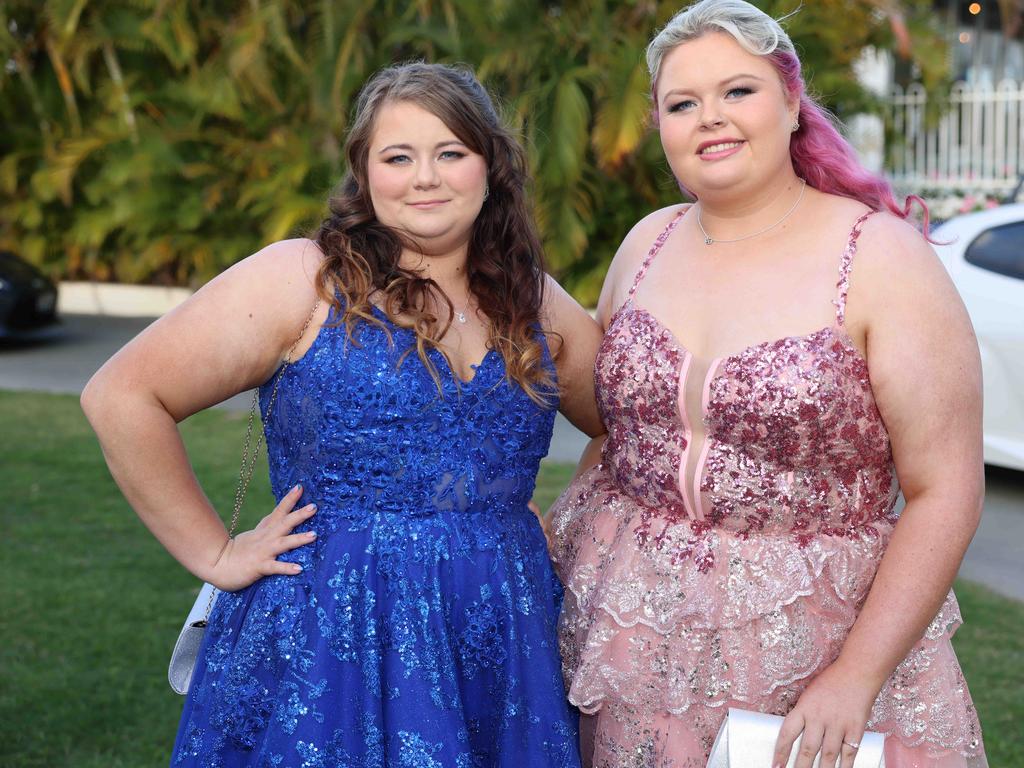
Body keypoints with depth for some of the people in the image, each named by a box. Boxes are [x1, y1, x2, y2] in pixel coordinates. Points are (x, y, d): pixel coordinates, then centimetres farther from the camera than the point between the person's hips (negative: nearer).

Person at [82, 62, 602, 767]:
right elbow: (122, 396, -12)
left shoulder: (535, 304, 8)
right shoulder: (301, 279, -8)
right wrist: (216, 555, -10)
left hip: (503, 642, 4)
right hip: (326, 645, -4)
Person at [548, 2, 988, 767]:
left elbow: (945, 493, -12)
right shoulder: (647, 246, 5)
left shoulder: (881, 259, -10)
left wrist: (857, 679, -17)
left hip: (814, 656, -4)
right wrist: (565, 539, 2)